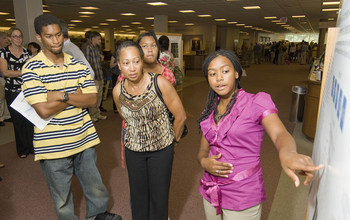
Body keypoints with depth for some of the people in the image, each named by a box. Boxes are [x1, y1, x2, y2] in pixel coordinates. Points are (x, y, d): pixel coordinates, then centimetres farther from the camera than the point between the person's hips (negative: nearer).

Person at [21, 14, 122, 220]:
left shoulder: (78, 65, 3)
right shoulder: (31, 69, -10)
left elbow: (92, 100, -6)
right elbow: (44, 110, -20)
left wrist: (62, 95, -18)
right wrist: (77, 96, -11)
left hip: (84, 139, 4)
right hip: (53, 146, -3)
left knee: (96, 188, 21)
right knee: (63, 198, 16)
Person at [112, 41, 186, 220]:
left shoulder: (159, 83, -21)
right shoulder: (118, 91, -9)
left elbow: (180, 116, -11)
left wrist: (174, 139, 2)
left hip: (162, 147, -3)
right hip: (133, 149, 3)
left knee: (159, 195, 10)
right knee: (138, 194, 16)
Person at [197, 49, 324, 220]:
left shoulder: (256, 102, -11)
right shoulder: (210, 111, 4)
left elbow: (279, 133, -27)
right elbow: (203, 150, 8)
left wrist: (287, 153, -49)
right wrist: (204, 162, -14)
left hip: (242, 198, -4)